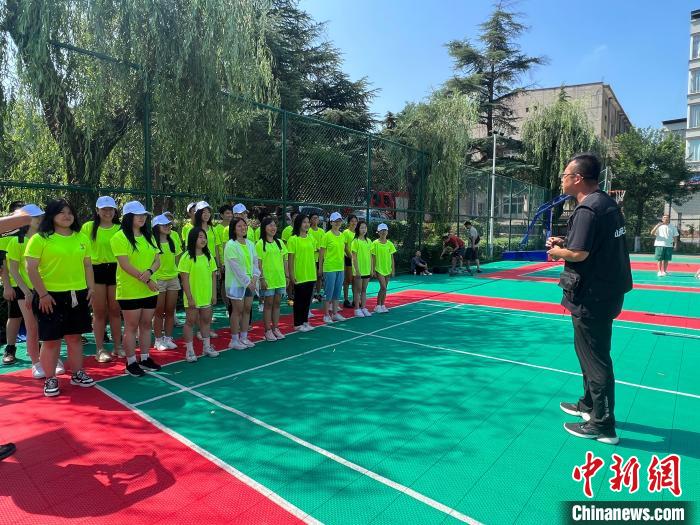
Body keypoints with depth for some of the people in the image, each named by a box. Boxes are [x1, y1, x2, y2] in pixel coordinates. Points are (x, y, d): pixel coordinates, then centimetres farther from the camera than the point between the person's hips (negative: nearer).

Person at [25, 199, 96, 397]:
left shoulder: (81, 238, 9)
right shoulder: (40, 239, -6)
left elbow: (87, 265, 14)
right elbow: (31, 268, -9)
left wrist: (91, 288, 6)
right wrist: (42, 294, -14)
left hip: (78, 295, 5)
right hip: (51, 296, -4)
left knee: (75, 336, 13)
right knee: (51, 339, 3)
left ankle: (77, 374, 24)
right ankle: (50, 379, 16)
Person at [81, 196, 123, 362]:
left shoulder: (120, 228, 5)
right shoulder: (88, 227, 0)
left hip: (115, 271, 2)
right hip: (96, 271, -2)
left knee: (115, 311, 10)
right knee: (99, 312, 6)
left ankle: (118, 346, 20)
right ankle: (100, 349, 15)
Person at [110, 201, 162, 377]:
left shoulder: (149, 236, 11)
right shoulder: (120, 237, -9)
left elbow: (157, 260, 6)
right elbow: (125, 265, -16)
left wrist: (149, 272, -15)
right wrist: (146, 279, -17)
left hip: (150, 290, 6)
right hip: (130, 291, -6)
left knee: (146, 324, 13)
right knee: (131, 326, 3)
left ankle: (145, 358, 25)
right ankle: (131, 362, 14)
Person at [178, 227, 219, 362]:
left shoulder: (208, 256, 5)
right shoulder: (187, 257, -11)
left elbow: (213, 276, 8)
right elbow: (185, 279, -13)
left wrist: (214, 294, 5)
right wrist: (189, 297, -15)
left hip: (206, 296, 5)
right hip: (193, 297, -5)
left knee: (206, 320, 14)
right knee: (191, 321, 5)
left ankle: (207, 347, 27)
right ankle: (189, 350, 15)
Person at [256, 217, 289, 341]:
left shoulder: (280, 243, 10)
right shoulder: (260, 244, -6)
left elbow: (284, 261, 13)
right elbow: (258, 263, -9)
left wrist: (287, 276, 10)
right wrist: (261, 278, -14)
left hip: (280, 278, 5)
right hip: (267, 279, -5)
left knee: (277, 303, 11)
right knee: (268, 304, 2)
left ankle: (276, 328, 20)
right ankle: (268, 331, 11)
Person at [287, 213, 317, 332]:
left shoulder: (311, 238, 8)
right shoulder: (293, 239, -10)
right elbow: (290, 259, -10)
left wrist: (314, 272, 13)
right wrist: (291, 275, -13)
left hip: (310, 275, 6)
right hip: (299, 276, -6)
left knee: (308, 299, 13)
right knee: (299, 300, 5)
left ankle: (305, 321, 26)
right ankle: (297, 324, 17)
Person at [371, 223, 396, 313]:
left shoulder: (390, 244, 5)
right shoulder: (375, 243, -5)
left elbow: (392, 258, 8)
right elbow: (373, 257, -4)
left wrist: (393, 270, 5)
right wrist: (373, 270, -7)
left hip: (387, 269, 4)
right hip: (379, 269, -4)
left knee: (384, 288, 10)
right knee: (383, 287, -12)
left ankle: (382, 305, 20)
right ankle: (378, 306, 0)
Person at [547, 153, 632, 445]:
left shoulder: (588, 209, -20)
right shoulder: (607, 203, 11)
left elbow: (578, 253, -26)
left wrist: (556, 251, -7)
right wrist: (564, 243, 8)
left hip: (592, 297, -10)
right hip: (607, 290, 10)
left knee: (595, 359, 1)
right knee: (590, 352, 22)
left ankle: (602, 426, 13)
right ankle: (590, 404, 38)